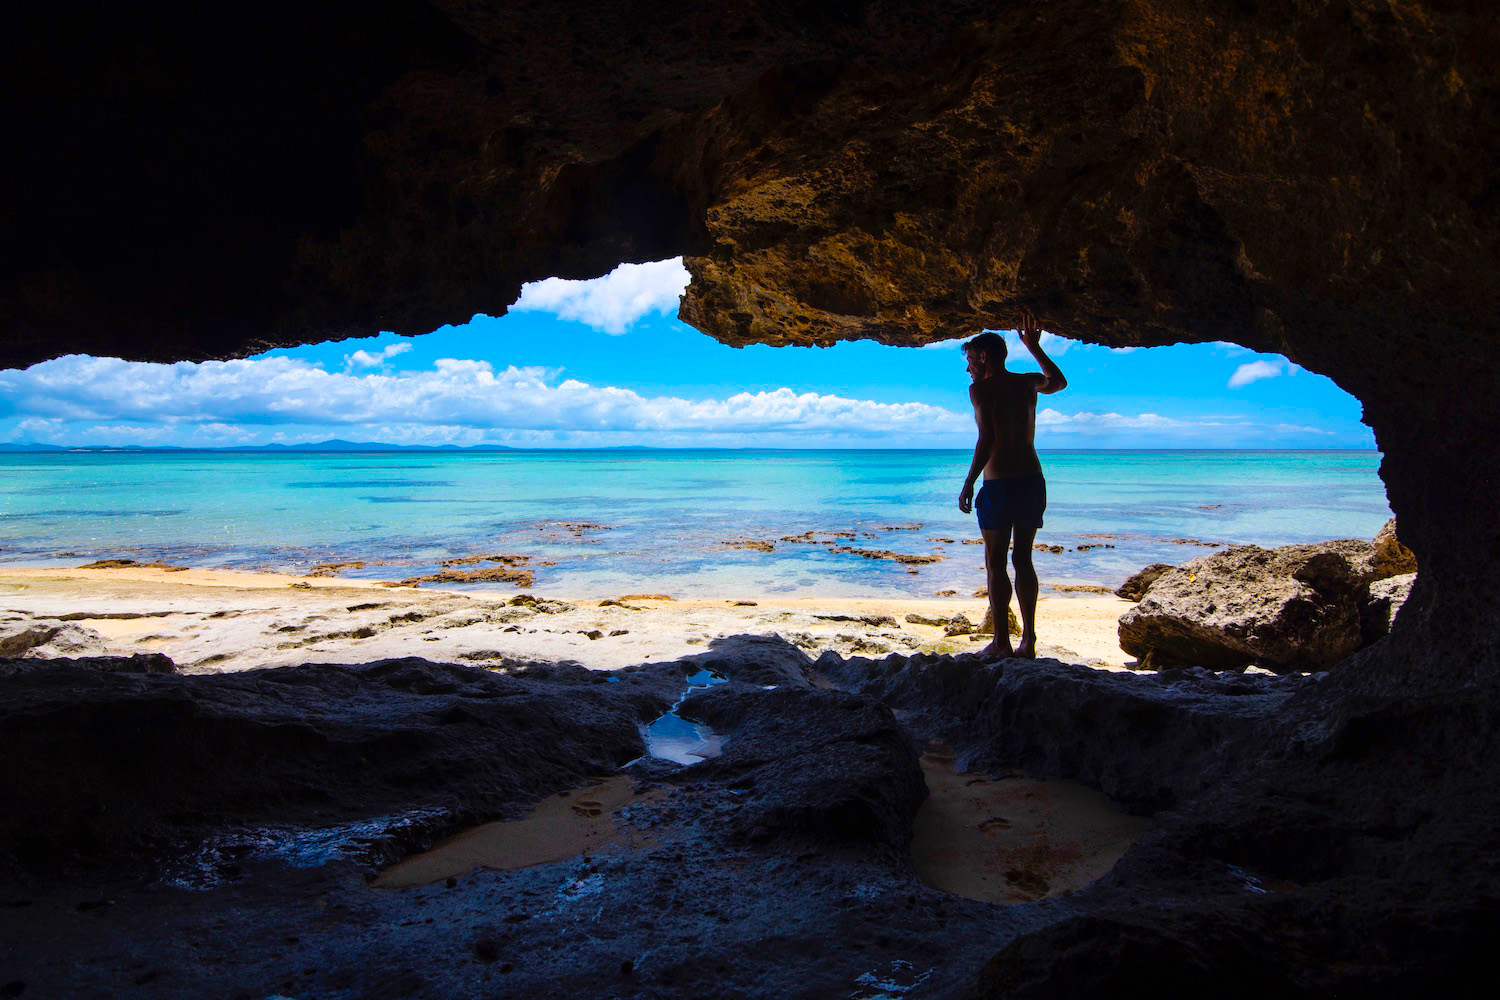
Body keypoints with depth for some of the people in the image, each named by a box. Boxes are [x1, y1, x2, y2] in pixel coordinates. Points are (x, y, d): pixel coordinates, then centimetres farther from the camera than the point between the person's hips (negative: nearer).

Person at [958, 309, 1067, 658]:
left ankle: (1001, 642, 0)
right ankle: (1028, 641, 12)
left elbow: (986, 439, -17)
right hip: (1033, 481, 6)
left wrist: (969, 483, -12)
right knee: (1023, 559, 12)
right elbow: (1059, 382, 35)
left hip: (999, 485, -6)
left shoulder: (981, 388, -6)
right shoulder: (1027, 383, 11)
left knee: (995, 564, 1)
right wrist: (1034, 348, 41)